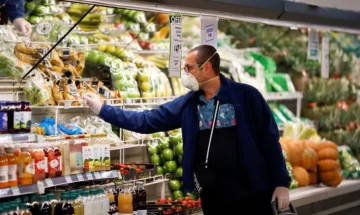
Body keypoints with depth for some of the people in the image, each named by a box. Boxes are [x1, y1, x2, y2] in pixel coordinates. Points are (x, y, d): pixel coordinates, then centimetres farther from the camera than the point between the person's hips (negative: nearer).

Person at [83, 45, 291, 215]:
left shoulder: (246, 96, -7)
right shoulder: (186, 104, 5)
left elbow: (269, 140, -5)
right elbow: (146, 121, 8)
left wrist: (281, 183, -7)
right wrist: (102, 109, 5)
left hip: (251, 194, -4)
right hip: (213, 197, 4)